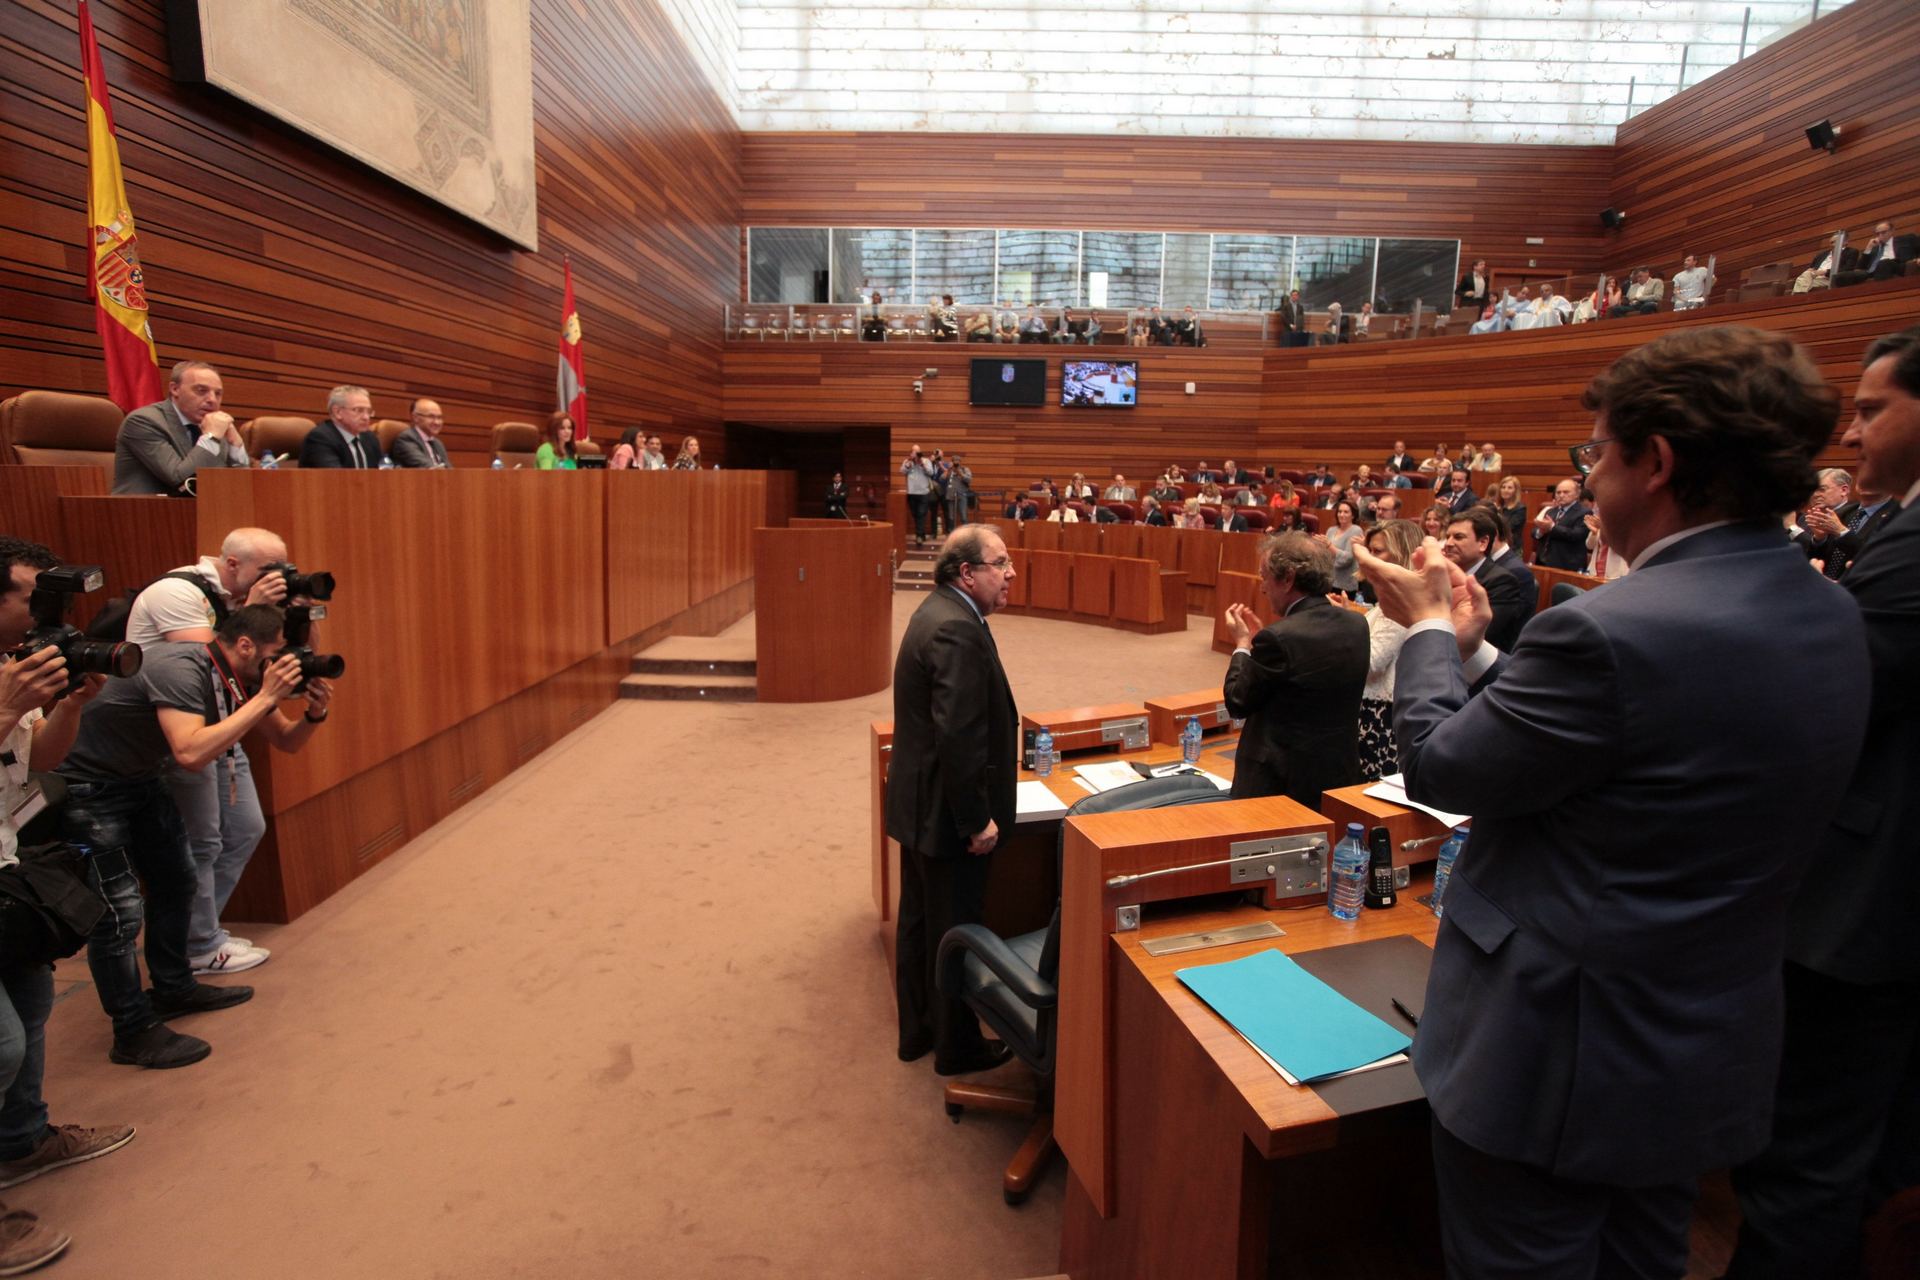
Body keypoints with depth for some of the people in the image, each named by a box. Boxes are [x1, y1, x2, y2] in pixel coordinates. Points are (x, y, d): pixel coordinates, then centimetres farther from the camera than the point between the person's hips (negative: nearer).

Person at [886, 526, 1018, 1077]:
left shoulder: (939, 612, 7)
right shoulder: (957, 630, -25)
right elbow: (958, 737, -29)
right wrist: (977, 819, -22)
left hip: (919, 803, 10)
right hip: (947, 809, -10)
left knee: (919, 921, 21)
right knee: (955, 931, 8)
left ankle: (918, 1030, 38)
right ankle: (956, 1046, 26)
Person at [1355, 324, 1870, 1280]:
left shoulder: (1611, 631, -30)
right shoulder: (1831, 617, 0)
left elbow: (1435, 764, -17)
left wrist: (1431, 630, -1)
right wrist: (1471, 645, 8)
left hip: (1561, 1060, -8)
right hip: (1709, 1052, 9)